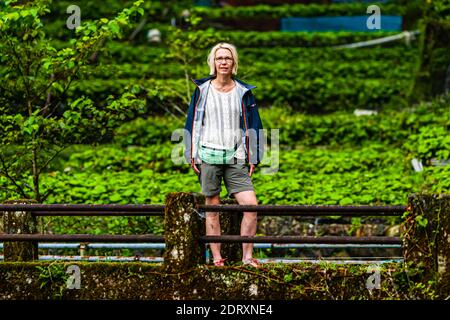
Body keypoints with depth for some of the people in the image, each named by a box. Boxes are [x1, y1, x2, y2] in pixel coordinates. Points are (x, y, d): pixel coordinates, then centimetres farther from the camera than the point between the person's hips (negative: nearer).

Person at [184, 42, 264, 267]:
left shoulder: (243, 92, 9)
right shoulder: (202, 89, 6)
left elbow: (252, 125, 12)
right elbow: (193, 122, 10)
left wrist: (253, 157, 7)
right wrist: (192, 155, 4)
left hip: (235, 158, 1)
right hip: (208, 155, -1)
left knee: (251, 204, -11)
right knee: (212, 207, 1)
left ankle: (247, 256, -4)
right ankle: (217, 258, 6)